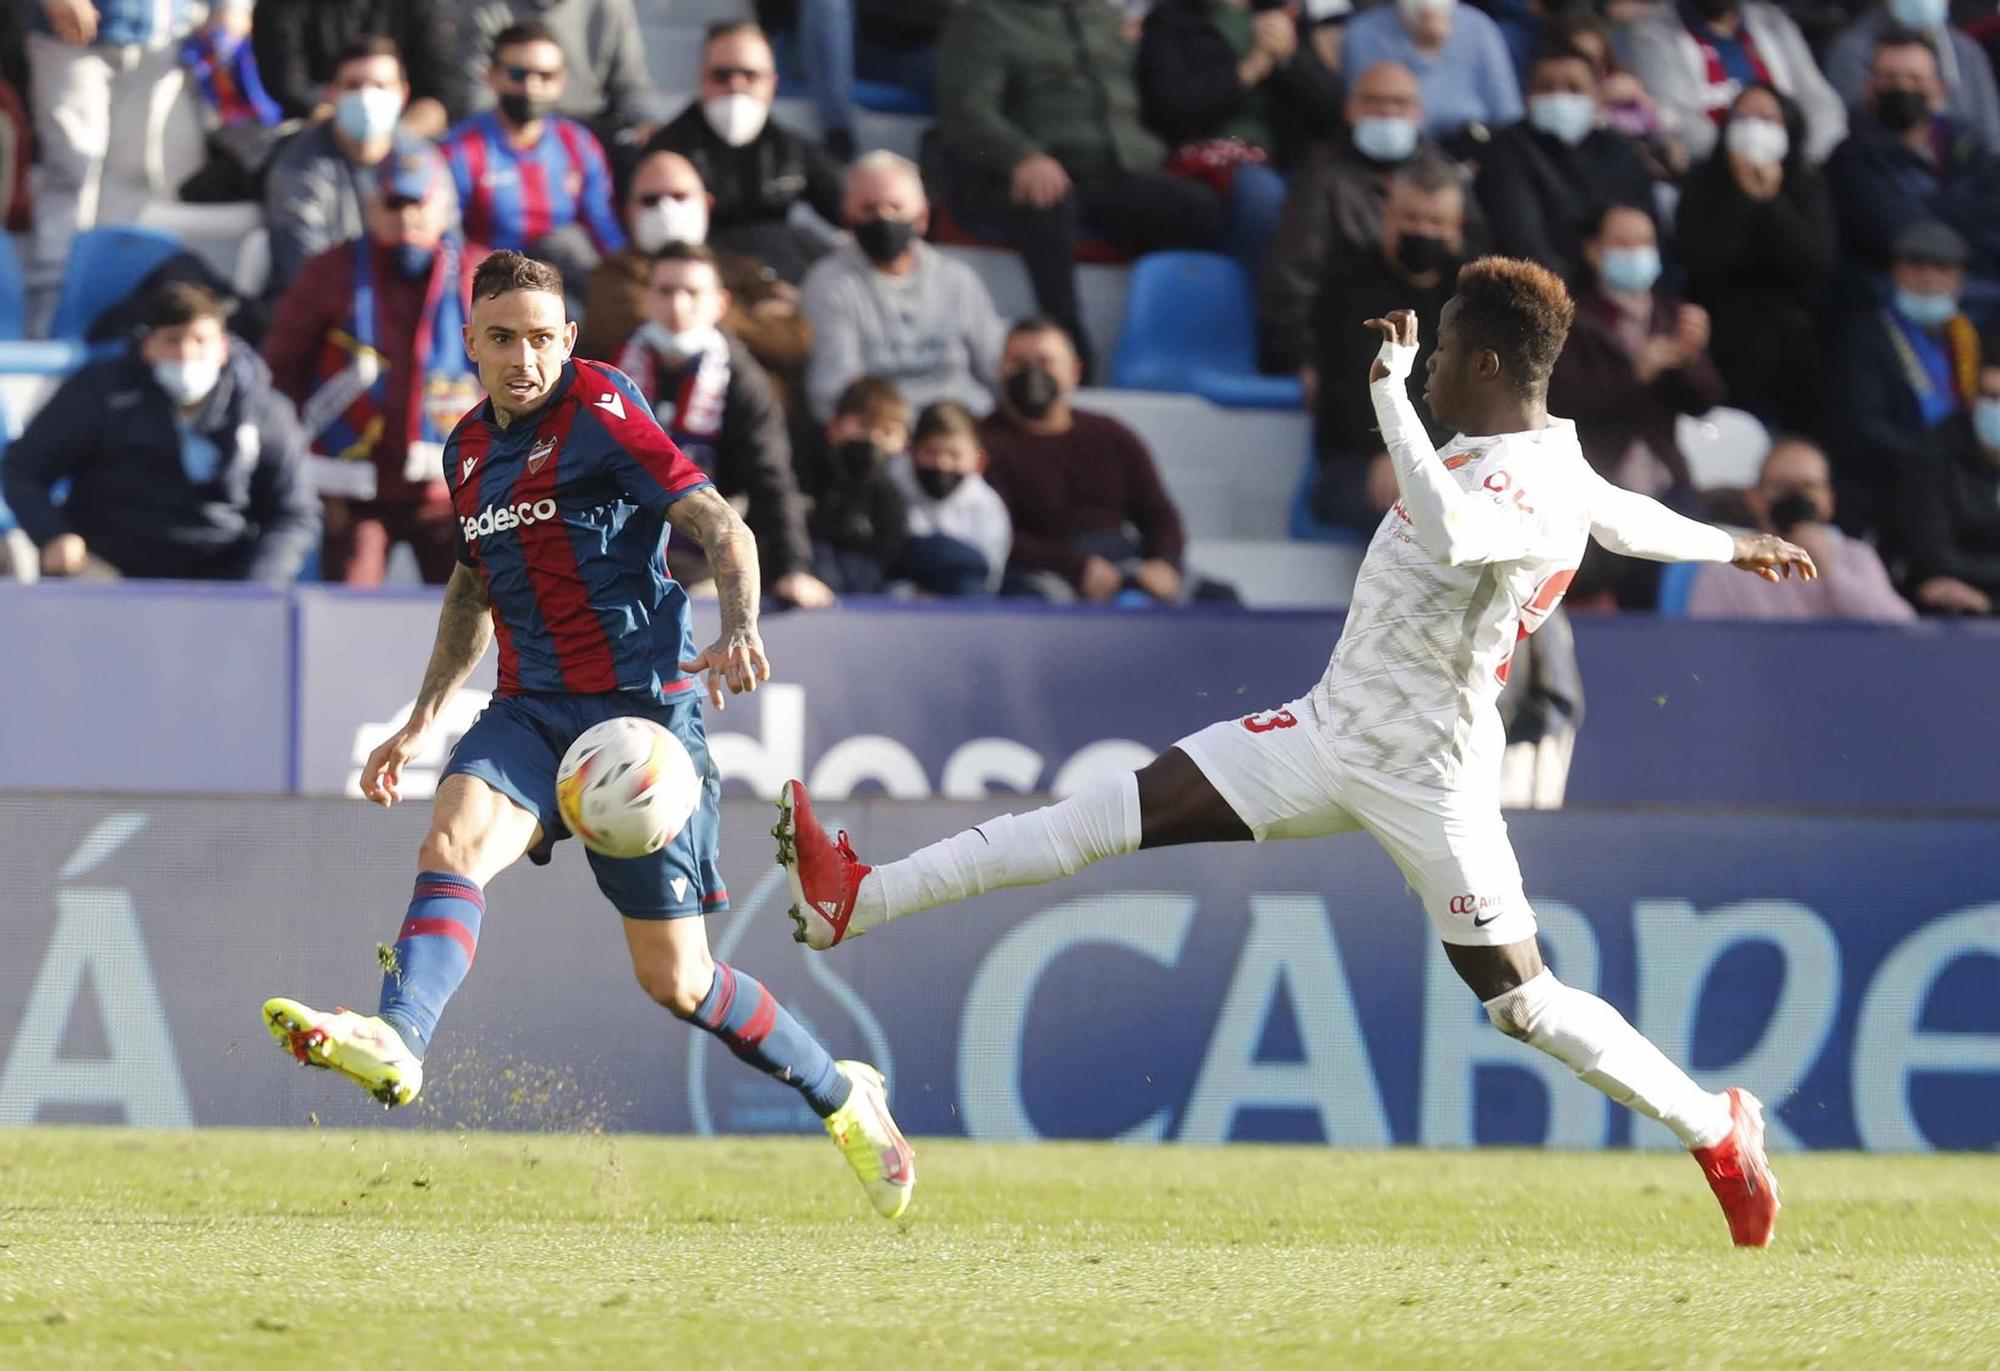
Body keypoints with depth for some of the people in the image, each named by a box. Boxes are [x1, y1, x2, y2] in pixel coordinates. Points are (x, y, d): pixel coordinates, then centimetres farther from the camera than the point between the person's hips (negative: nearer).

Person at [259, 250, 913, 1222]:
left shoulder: (599, 411, -8)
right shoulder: (469, 449, 13)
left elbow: (721, 528, -15)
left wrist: (739, 630, -33)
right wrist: (422, 722, 28)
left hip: (641, 705, -6)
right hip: (530, 708, 6)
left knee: (674, 978, -2)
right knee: (453, 841, -26)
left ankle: (842, 1096, 18)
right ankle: (396, 1043, -45)